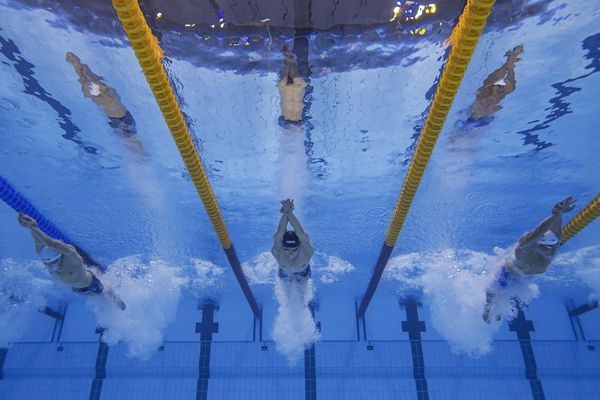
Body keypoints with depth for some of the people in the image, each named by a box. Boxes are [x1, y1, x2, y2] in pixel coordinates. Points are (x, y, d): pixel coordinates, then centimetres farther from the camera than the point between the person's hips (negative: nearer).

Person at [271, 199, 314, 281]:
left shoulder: (306, 252, -46)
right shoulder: (278, 253, -43)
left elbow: (301, 234, -64)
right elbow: (279, 235, -61)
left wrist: (290, 214, -74)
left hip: (302, 273, 0)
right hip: (284, 273, 0)